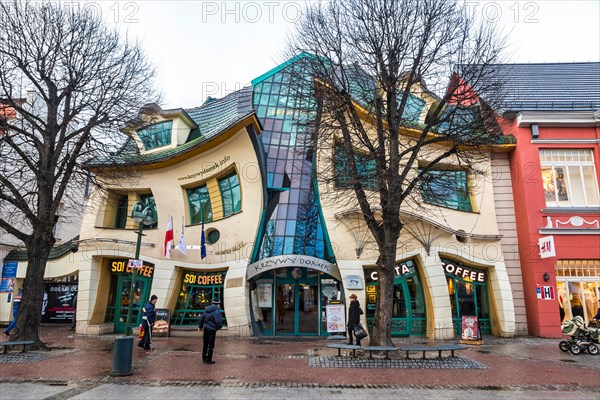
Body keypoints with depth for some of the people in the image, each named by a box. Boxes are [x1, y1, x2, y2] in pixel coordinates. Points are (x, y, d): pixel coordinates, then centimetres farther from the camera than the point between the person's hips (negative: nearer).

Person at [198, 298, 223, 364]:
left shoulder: (206, 309, 6)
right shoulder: (216, 311, -17)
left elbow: (202, 318, 15)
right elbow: (219, 321, -23)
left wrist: (200, 326, 30)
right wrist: (219, 327, -2)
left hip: (206, 328, 7)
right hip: (212, 330, -7)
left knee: (205, 344, 20)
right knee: (211, 345, 3)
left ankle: (204, 358, 32)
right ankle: (208, 360, 8)